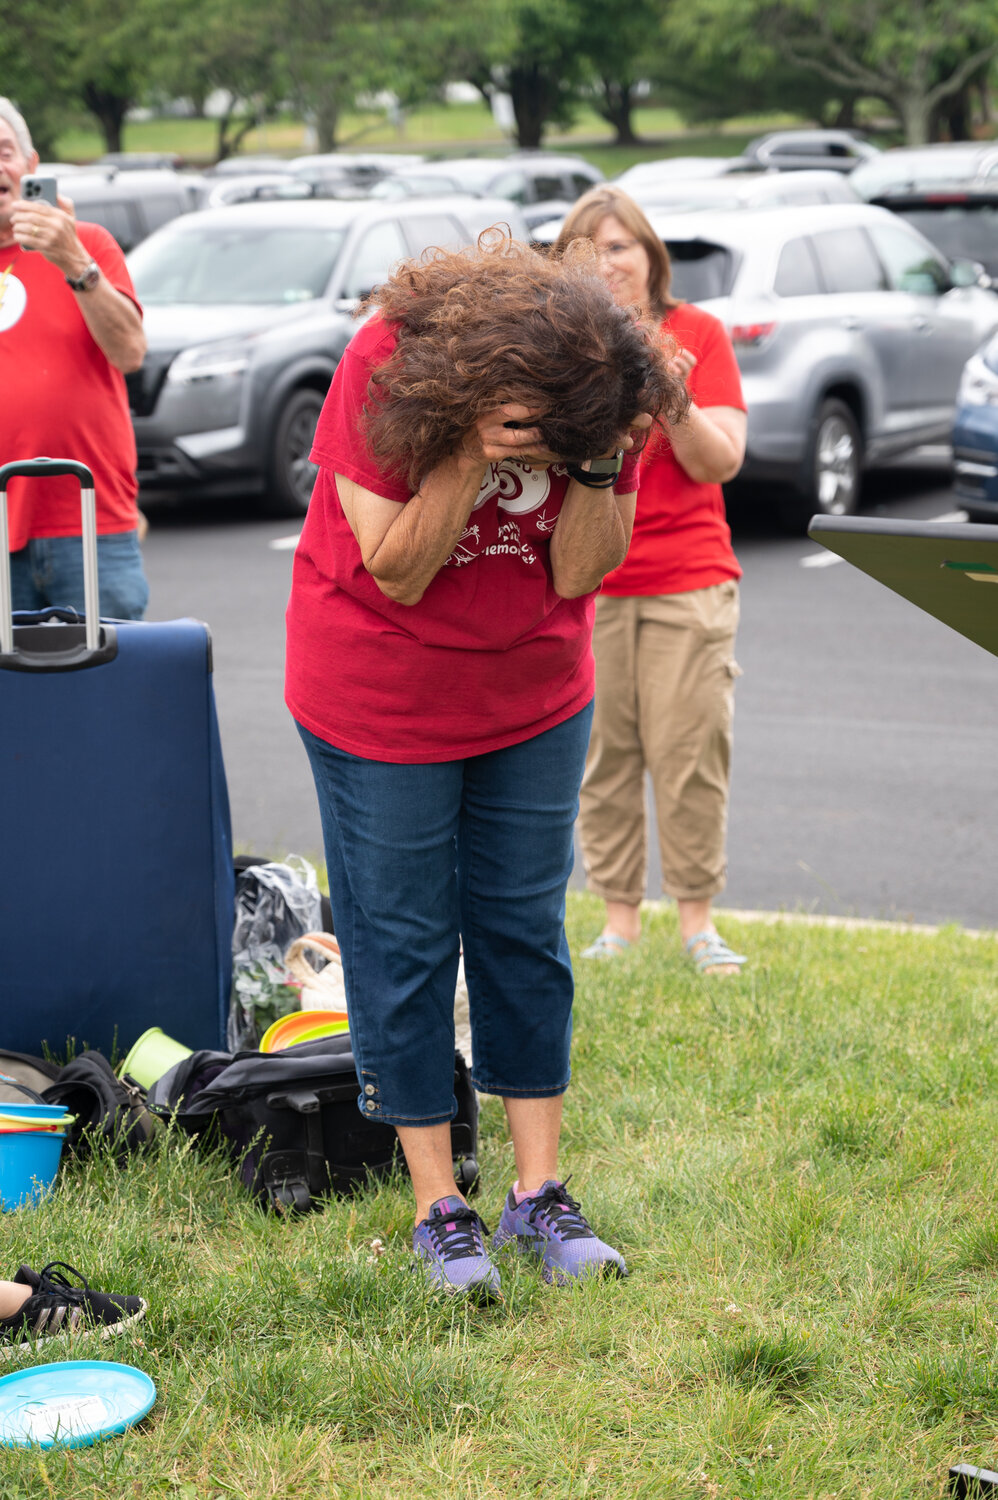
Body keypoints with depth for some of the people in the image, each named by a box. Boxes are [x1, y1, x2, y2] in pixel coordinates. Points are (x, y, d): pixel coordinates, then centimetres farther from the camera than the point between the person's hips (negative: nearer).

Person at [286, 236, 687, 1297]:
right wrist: (471, 456, -36)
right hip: (380, 695, -3)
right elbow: (395, 573, -23)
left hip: (534, 692, 3)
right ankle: (437, 1207, 11)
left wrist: (599, 459, -30)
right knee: (401, 940, 1)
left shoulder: (605, 385, -15)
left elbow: (578, 574, -14)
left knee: (524, 930, 7)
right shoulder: (386, 364, -25)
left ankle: (538, 1193, 16)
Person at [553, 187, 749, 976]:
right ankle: (618, 918, 8)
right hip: (584, 582, 1)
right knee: (602, 756, -1)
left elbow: (721, 463, -3)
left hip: (687, 582, -1)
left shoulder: (698, 333, 3)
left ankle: (697, 917, 7)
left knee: (690, 752, -4)